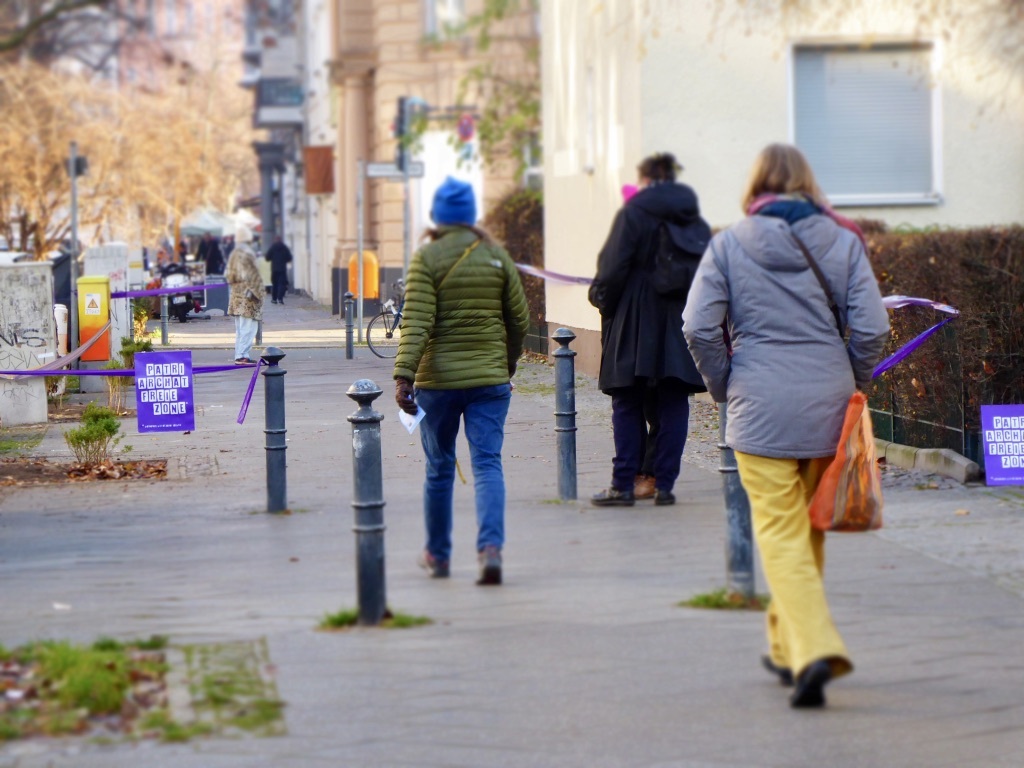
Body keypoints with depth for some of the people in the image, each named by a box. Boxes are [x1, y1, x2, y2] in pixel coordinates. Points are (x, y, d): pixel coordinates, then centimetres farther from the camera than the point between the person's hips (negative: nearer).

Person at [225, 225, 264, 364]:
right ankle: (242, 356, -13)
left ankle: (239, 355, 14)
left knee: (240, 329, 13)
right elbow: (252, 276, -16)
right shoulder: (248, 255, -14)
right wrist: (255, 291, -10)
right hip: (248, 296, -9)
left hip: (236, 295, 9)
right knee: (248, 327, -8)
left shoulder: (233, 254, 11)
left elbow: (228, 275, 16)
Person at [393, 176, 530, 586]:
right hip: (490, 378, 1)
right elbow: (519, 319, 8)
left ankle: (437, 554, 24)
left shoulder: (427, 258, -6)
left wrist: (403, 376, -18)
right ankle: (490, 547, -22)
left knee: (439, 469, 12)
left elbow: (416, 322, -15)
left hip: (438, 379, -1)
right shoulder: (497, 255, 3)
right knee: (487, 464, -2)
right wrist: (508, 364, 24)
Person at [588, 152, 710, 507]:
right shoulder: (697, 222, 8)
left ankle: (624, 484, 1)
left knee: (627, 406, 3)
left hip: (636, 324, -4)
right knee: (674, 405, 7)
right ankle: (664, 484, 5)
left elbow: (612, 268, -11)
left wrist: (601, 297, 5)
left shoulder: (632, 214, -7)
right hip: (683, 327, 4)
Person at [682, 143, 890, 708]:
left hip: (761, 406, -3)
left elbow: (698, 327, -7)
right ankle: (787, 647, 29)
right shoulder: (842, 241, 4)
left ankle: (814, 648, -20)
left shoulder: (729, 245, 0)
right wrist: (852, 384, 12)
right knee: (809, 528, 17)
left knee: (781, 531, -2)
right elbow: (870, 327, -3)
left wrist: (723, 387, 7)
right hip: (827, 400, 3)